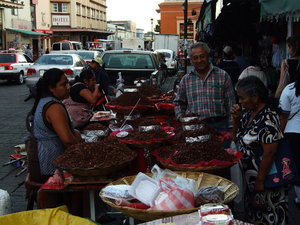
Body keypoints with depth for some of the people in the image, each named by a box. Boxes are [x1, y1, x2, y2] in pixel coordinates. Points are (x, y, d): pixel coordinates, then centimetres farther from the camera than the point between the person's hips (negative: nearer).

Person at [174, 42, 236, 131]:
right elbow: (179, 103, 23)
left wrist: (231, 127, 0)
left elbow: (230, 103, 7)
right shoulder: (186, 80, 14)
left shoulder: (223, 76, 8)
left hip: (218, 125, -1)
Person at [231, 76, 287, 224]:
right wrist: (236, 119, -1)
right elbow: (237, 138, 15)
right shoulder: (248, 113, 4)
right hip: (249, 175, 9)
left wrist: (260, 182, -20)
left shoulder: (268, 119, -22)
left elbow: (269, 153, -23)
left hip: (264, 178, -8)